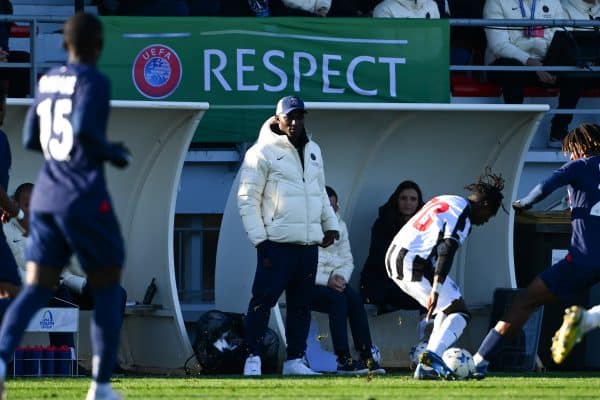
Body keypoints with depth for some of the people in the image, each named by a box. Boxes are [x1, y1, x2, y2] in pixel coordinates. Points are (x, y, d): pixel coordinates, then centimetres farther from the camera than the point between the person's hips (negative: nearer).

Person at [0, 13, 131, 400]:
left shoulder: (47, 81, 12)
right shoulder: (93, 81, -9)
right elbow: (84, 129, -24)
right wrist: (114, 154, -7)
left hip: (46, 198, 6)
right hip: (85, 200, -6)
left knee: (37, 288, 1)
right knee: (108, 288, 9)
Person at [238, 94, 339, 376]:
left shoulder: (313, 151, 17)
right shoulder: (263, 152, -5)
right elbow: (247, 198, -7)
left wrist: (330, 224, 17)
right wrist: (258, 238, -13)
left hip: (309, 244, 7)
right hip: (277, 244, -7)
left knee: (301, 303, 9)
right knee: (264, 299, -10)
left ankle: (295, 359, 15)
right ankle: (253, 358, -5)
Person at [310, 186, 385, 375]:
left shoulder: (339, 225, 16)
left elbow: (347, 260, 17)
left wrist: (341, 277, -5)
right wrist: (327, 280, -20)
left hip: (333, 280, 6)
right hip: (310, 282, -6)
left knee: (354, 299, -25)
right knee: (337, 298, -32)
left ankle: (367, 356, -28)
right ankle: (344, 360, -36)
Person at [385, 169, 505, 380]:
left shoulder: (444, 201, 21)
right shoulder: (463, 215, -8)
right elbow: (446, 252, -21)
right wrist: (436, 290, -28)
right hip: (415, 265, -9)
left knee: (447, 308, 21)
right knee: (459, 313, -5)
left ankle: (428, 366, 12)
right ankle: (432, 356, -25)